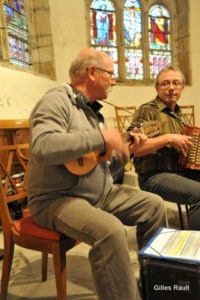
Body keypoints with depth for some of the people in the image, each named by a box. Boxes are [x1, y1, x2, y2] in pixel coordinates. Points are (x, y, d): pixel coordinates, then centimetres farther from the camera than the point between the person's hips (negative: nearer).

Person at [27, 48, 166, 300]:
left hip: (99, 193, 9)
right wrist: (101, 137, -30)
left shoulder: (92, 110, 15)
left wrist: (125, 150, 5)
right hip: (57, 198, -9)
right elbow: (42, 148, -34)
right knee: (111, 230, -34)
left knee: (153, 204, 5)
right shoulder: (56, 101, -13)